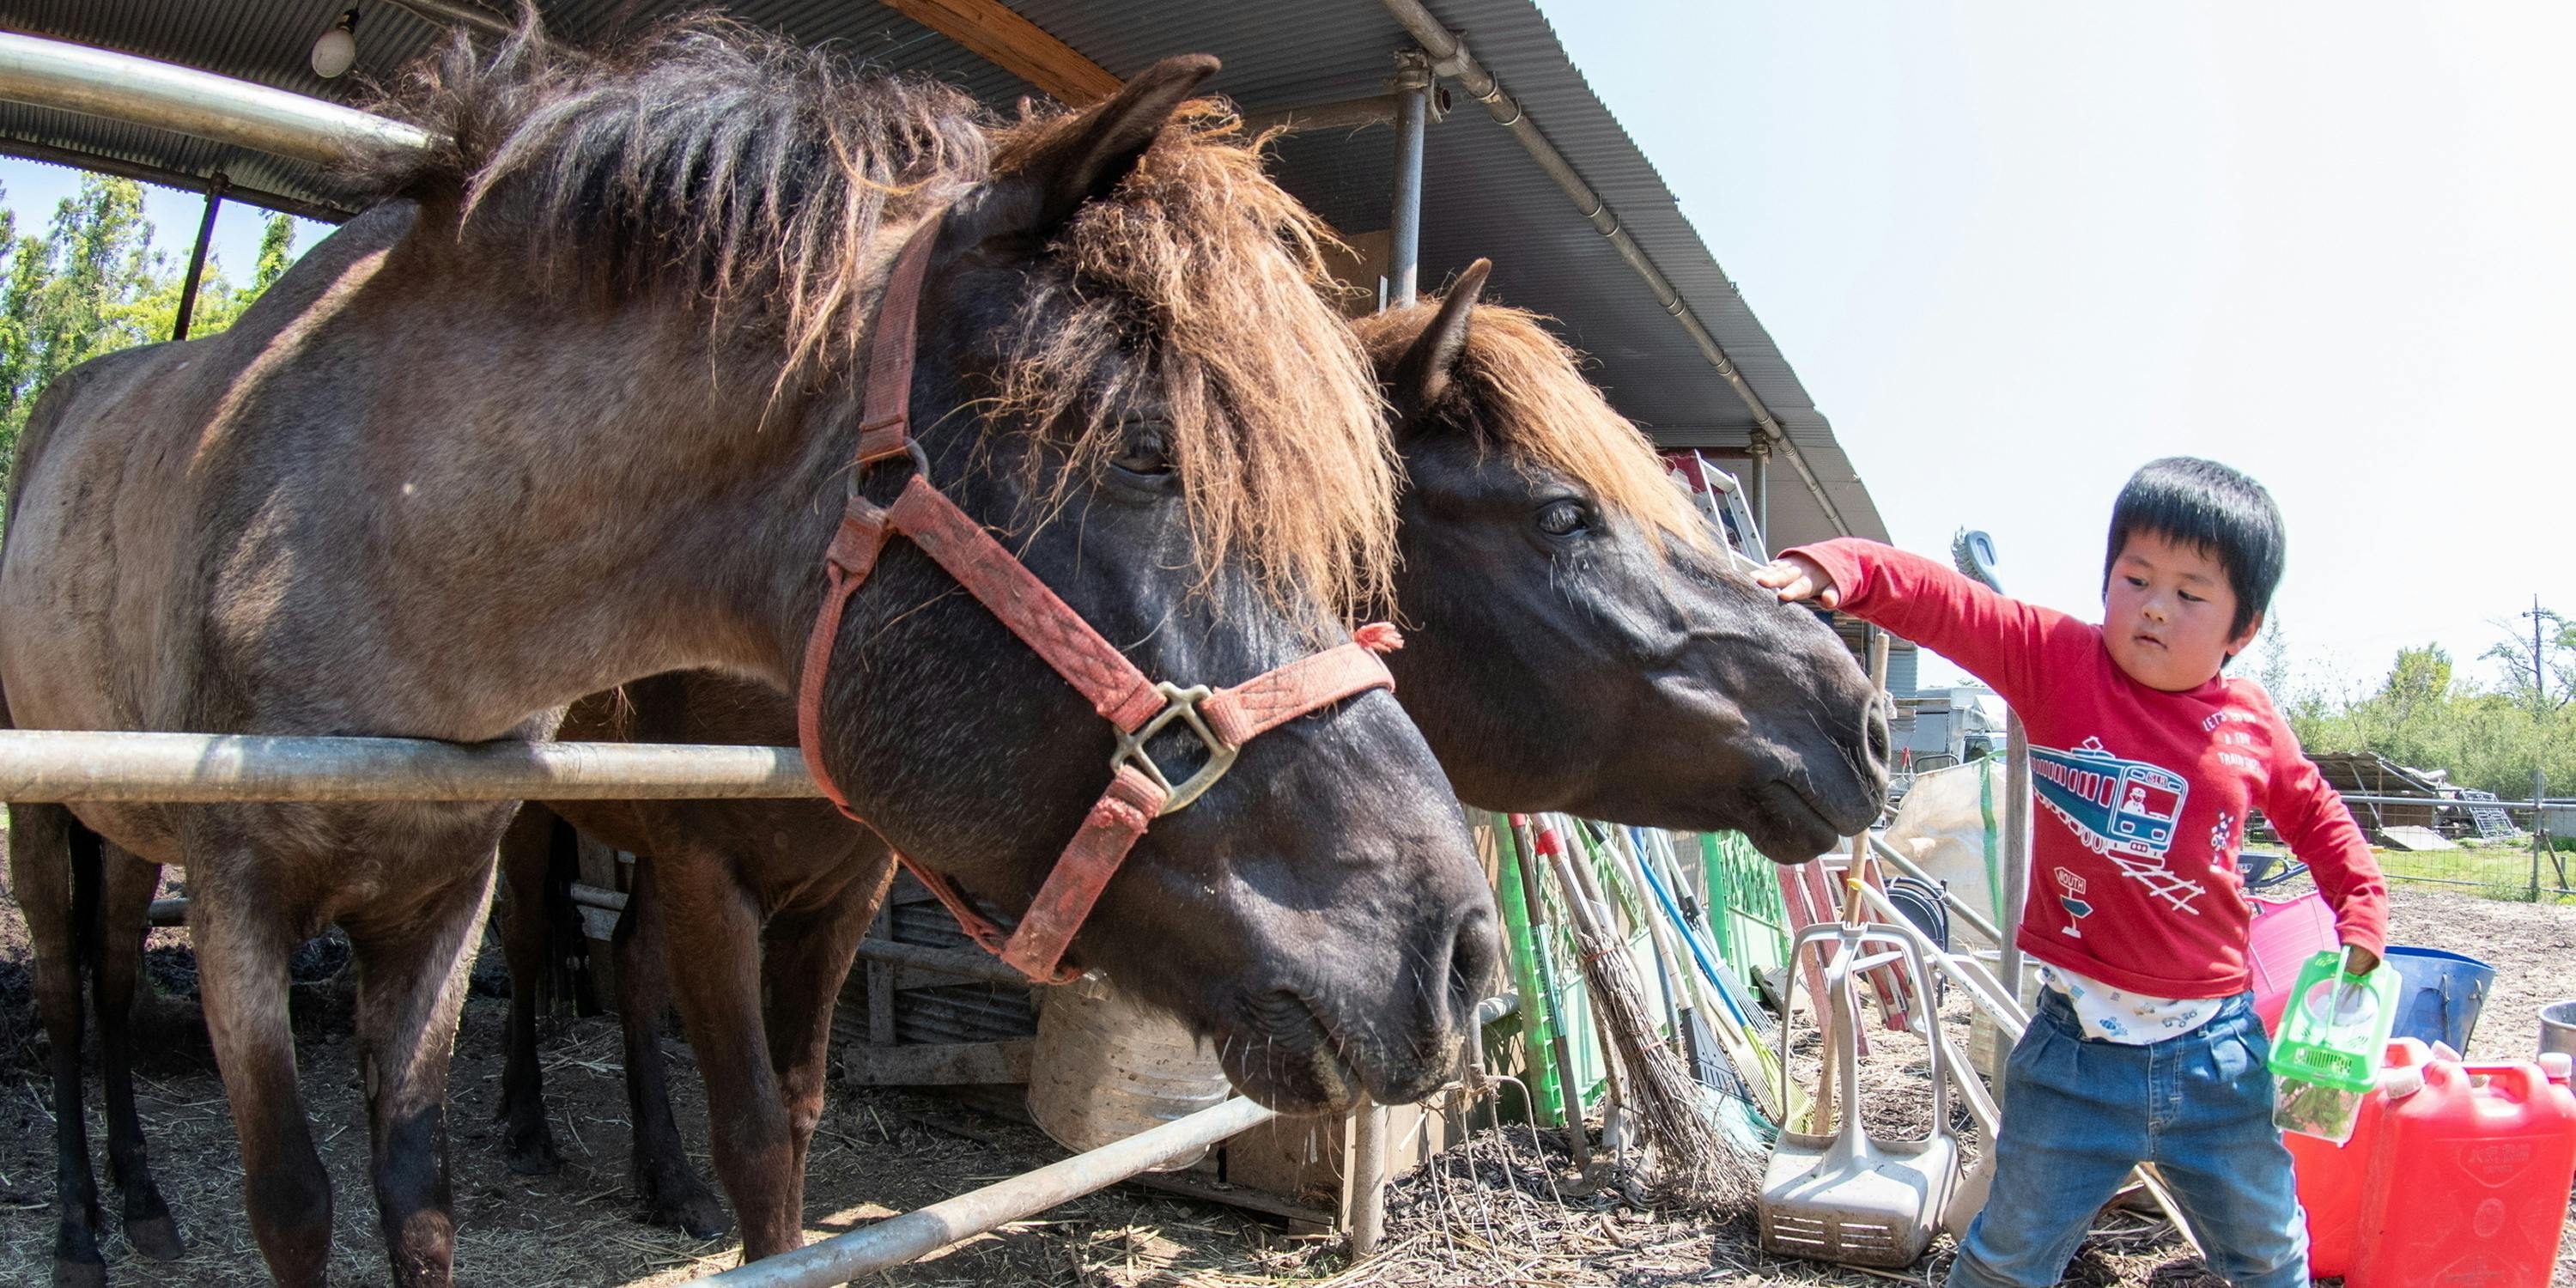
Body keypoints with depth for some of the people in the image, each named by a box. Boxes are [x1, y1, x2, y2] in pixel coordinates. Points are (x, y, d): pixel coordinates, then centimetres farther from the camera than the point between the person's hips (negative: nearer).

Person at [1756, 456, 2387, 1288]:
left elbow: (2318, 818, 19)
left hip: (2216, 1049, 3)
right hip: (2078, 1046, -2)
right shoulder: (2058, 663, -8)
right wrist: (1833, 570, -37)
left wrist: (2363, 916, 7)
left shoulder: (2252, 726, 0)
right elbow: (1936, 600, -20)